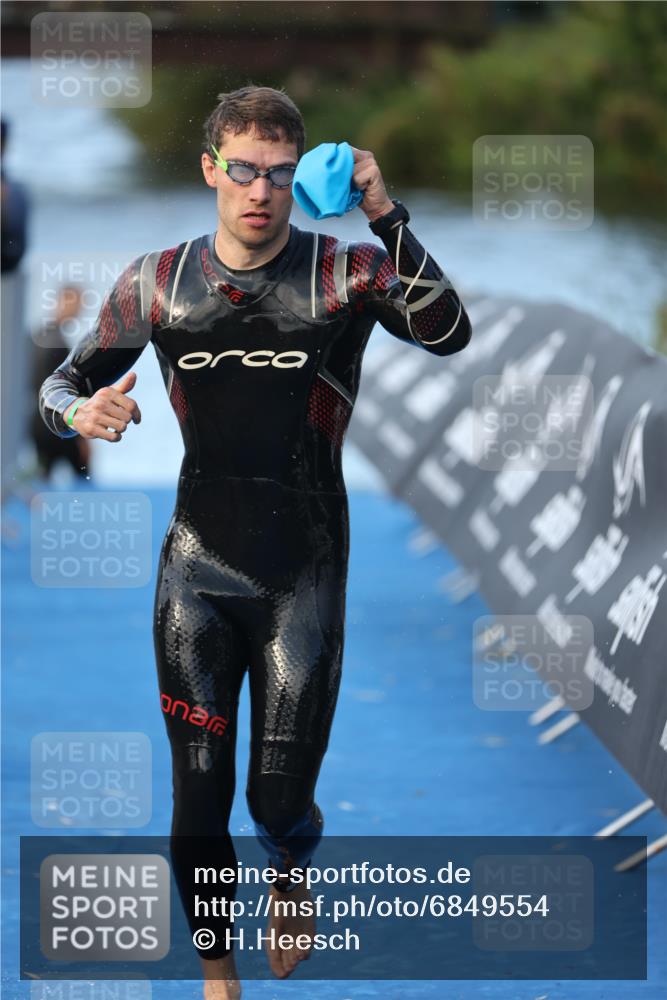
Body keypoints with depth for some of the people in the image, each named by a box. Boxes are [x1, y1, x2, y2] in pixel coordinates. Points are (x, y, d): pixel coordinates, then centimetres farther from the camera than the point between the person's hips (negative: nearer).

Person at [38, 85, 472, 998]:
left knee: (282, 800, 2)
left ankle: (292, 881, 39)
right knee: (199, 800, 1)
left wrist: (384, 214, -35)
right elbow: (65, 383, 11)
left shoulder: (345, 273, -8)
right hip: (197, 571, 2)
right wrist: (81, 412, -14)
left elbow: (448, 334, -25)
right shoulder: (158, 283, 1)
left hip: (304, 578, -2)